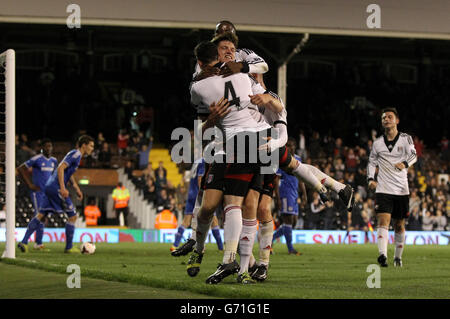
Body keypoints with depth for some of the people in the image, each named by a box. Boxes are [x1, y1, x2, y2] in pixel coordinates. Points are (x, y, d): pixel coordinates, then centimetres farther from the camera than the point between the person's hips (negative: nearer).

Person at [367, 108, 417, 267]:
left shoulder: (405, 139, 3)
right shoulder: (377, 143, 8)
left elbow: (413, 155, -8)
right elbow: (372, 162, 16)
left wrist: (405, 163, -29)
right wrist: (371, 179, 0)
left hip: (401, 189, 0)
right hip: (383, 189, 0)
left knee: (399, 225, 8)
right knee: (383, 221, -18)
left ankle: (398, 257, 23)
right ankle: (383, 255, -30)